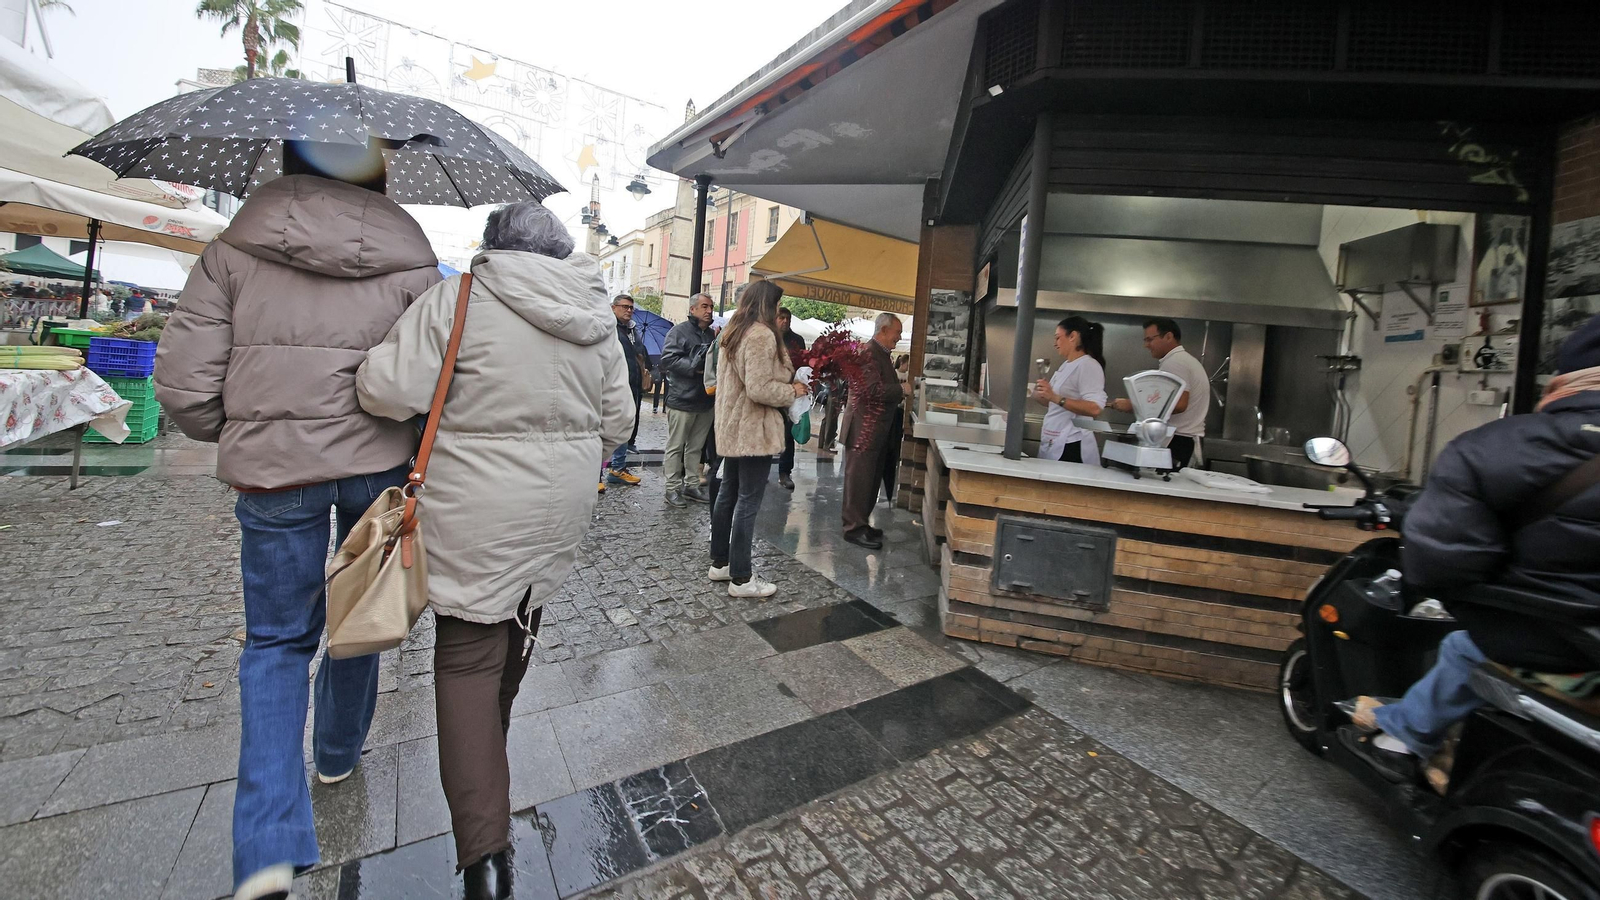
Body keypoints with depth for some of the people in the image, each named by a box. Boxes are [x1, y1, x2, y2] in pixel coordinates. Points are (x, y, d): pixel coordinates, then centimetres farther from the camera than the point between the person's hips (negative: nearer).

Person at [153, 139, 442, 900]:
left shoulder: (234, 250, 1)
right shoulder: (411, 260, -1)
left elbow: (183, 386, -3)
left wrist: (239, 434, 16)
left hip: (273, 472, 0)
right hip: (380, 465, 1)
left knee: (276, 640, 12)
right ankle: (338, 754, 42)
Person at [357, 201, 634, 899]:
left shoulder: (459, 299, -10)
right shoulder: (598, 317, 4)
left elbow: (389, 392, -12)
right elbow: (617, 421, 7)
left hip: (477, 517, -5)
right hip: (560, 512, 5)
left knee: (469, 653, 5)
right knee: (518, 630, 24)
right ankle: (491, 739, 49)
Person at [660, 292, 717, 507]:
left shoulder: (712, 334, 14)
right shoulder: (679, 331, -6)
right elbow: (667, 359, -15)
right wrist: (694, 368, -19)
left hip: (705, 401, 7)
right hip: (682, 400, -6)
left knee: (696, 447, 14)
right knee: (676, 446, 3)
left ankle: (692, 485, 23)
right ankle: (673, 488, 10)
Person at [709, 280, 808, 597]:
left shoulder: (732, 332, 14)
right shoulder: (762, 335, -16)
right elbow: (759, 389, -23)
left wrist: (785, 376, 19)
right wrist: (793, 391, -8)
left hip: (732, 427, 10)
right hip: (754, 431, -10)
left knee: (728, 494, 15)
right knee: (748, 502, -4)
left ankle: (720, 563, 26)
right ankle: (741, 578, 3)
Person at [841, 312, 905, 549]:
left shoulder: (882, 354, 17)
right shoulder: (868, 353, -16)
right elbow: (873, 389, -24)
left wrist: (899, 395, 5)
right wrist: (901, 390, -13)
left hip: (877, 430, 10)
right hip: (864, 430, -10)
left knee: (871, 479, 16)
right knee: (859, 480, -2)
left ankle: (861, 522, 27)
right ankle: (854, 528, 7)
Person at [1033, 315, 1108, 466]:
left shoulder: (1088, 365, -12)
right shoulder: (1067, 366, 16)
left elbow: (1094, 409, -23)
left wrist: (1056, 398, -28)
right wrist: (1041, 396, 6)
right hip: (1055, 444, 8)